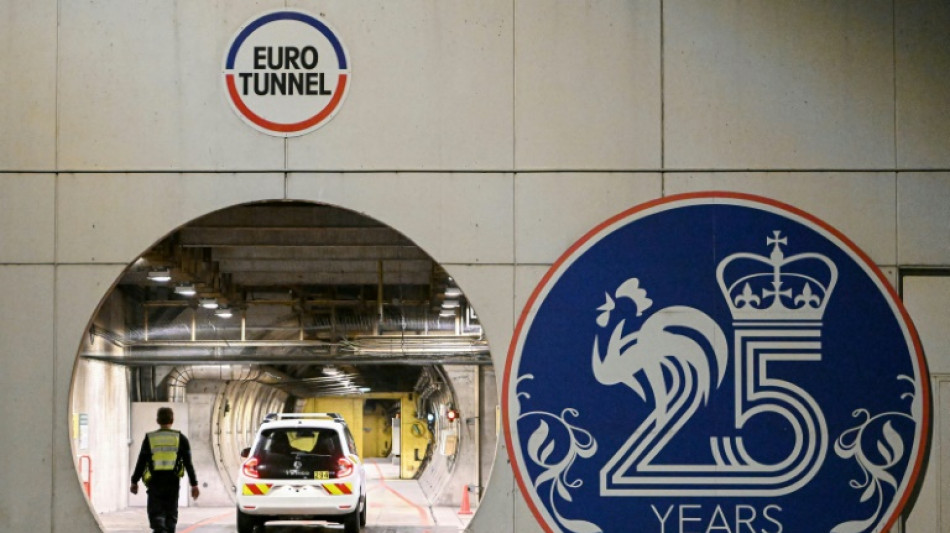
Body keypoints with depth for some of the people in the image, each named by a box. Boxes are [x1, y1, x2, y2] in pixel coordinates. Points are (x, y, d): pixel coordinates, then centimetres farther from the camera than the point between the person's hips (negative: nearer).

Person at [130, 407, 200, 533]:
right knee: (171, 515, 12)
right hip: (173, 483, 1)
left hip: (154, 483, -1)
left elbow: (141, 462, 3)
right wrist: (194, 484, 3)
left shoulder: (149, 438, 3)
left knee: (156, 514, 0)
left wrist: (134, 482, 12)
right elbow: (188, 463, 0)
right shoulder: (180, 438, 3)